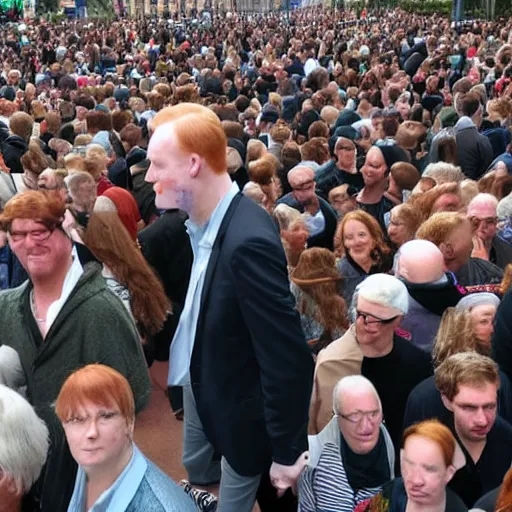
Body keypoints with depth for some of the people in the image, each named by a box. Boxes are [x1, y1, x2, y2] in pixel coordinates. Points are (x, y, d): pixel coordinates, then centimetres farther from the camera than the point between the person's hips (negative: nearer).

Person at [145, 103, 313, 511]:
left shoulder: (248, 241, -33)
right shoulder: (201, 220, -6)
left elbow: (288, 359, -28)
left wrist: (287, 451, -20)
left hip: (239, 409, -8)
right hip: (199, 384, 8)